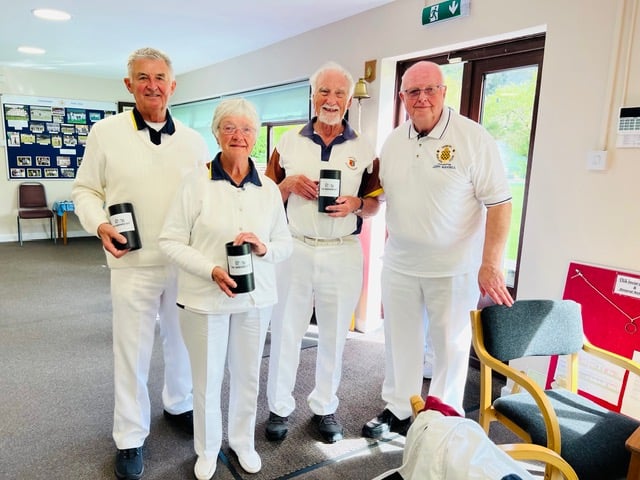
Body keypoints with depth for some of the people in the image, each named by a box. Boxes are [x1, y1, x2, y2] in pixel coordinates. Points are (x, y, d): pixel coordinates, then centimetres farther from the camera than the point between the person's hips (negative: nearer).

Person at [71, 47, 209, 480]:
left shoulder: (194, 140, 5)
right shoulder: (105, 132, -1)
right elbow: (86, 191, 5)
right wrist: (99, 225, -14)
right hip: (133, 264, -2)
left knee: (183, 342, 17)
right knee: (132, 351, 6)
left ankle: (179, 405, 43)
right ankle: (130, 438, 26)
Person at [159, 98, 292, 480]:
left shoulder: (270, 189, 2)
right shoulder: (197, 183, -8)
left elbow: (286, 244, 6)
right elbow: (171, 240, -8)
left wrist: (264, 249, -16)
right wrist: (211, 270, -20)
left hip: (255, 298, 3)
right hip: (205, 298, -2)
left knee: (248, 376, 17)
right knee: (207, 379, 12)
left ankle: (243, 441, 42)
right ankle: (207, 449, 37)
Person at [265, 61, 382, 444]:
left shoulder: (364, 149, 5)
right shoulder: (288, 142, 6)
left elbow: (375, 204, 7)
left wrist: (356, 204, -15)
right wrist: (290, 184, -12)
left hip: (342, 253, 0)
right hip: (294, 249, 0)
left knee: (334, 335, 10)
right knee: (285, 331, 8)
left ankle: (325, 407, 29)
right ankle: (280, 407, 26)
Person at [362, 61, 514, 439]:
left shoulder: (474, 138, -12)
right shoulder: (393, 141, 5)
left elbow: (499, 203, -12)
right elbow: (379, 193, 15)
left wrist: (491, 265, -17)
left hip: (453, 267, -4)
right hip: (399, 264, 5)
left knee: (450, 344, 9)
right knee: (400, 339, 15)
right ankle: (398, 410, 34)